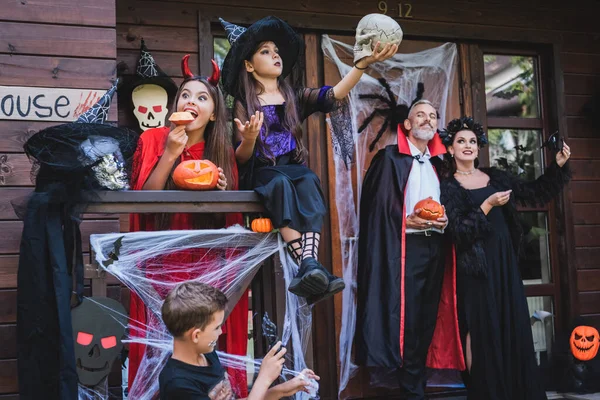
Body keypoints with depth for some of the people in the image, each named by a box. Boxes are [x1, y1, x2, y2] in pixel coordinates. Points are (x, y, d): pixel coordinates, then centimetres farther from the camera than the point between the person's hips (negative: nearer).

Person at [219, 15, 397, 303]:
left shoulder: (295, 97, 17)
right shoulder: (244, 104, 8)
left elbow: (334, 94, -2)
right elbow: (240, 159, 1)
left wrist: (364, 63, -17)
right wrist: (249, 139, -23)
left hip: (294, 169, 3)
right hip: (261, 173, -2)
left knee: (309, 181, -33)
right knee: (282, 183, -37)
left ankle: (308, 267, -52)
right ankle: (310, 267, -51)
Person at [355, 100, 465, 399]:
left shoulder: (438, 162, 20)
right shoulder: (390, 157, 1)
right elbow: (376, 206, -8)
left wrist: (445, 221, -1)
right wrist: (408, 220, -19)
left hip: (436, 247, 6)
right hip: (405, 247, -6)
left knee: (427, 318, 8)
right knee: (406, 319, -8)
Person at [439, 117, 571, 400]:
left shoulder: (494, 177, 11)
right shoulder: (447, 186, -4)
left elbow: (534, 194, 11)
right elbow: (458, 231, -14)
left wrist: (558, 166, 2)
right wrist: (488, 205, -20)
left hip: (504, 259, 5)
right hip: (476, 264, -5)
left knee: (513, 324, 8)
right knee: (481, 329, -1)